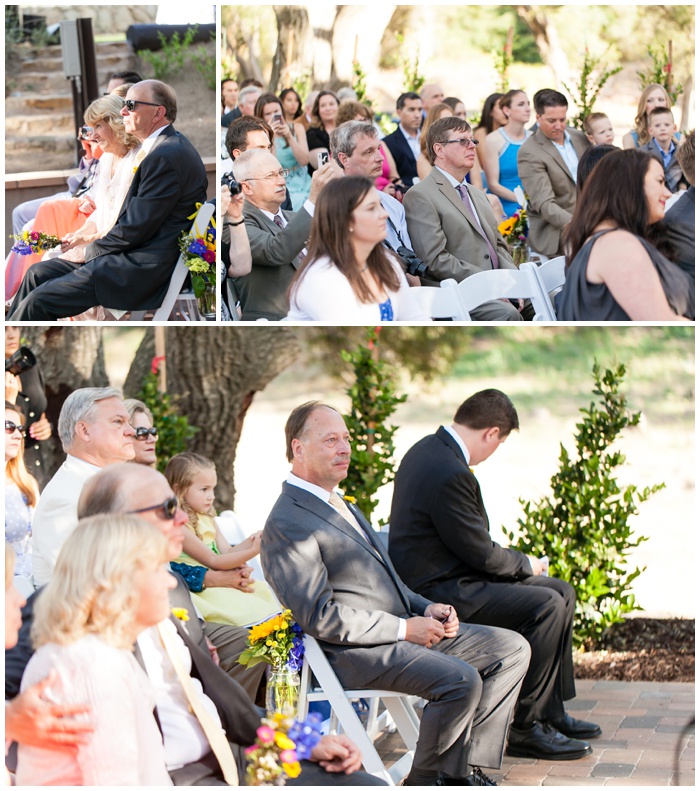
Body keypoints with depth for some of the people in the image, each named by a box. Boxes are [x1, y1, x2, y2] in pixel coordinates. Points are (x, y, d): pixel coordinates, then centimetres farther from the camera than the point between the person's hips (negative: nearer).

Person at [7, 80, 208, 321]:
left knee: (37, 301, -15)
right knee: (38, 274, 11)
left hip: (144, 273, -11)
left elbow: (135, 228, -19)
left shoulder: (166, 157, -18)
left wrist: (93, 249, -4)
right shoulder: (171, 147, 16)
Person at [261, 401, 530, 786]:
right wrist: (405, 628, -17)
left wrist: (426, 608, 6)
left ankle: (465, 769, 1)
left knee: (512, 649, 3)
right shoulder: (285, 525, -13)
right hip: (357, 654, -10)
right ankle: (425, 780, -7)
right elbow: (320, 616, -19)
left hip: (407, 629, 10)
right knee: (461, 679, -29)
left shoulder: (340, 505, 20)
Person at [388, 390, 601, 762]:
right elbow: (481, 553, -18)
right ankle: (522, 727, -10)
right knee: (546, 605, -20)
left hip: (441, 578, 11)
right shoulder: (450, 474, -25)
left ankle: (549, 712, 17)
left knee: (562, 592, 11)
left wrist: (516, 561, 10)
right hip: (440, 593, -11)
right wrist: (525, 564, 0)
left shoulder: (427, 449, 10)